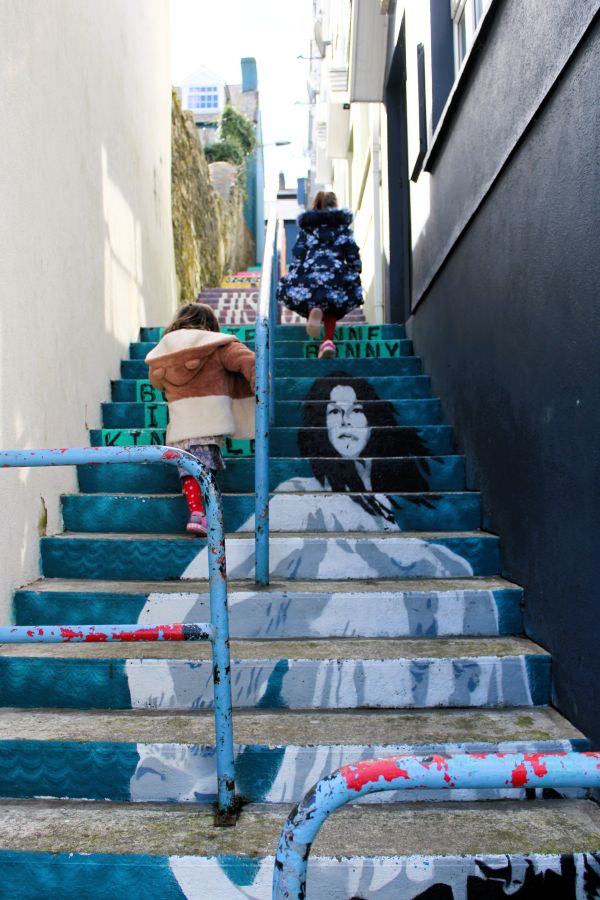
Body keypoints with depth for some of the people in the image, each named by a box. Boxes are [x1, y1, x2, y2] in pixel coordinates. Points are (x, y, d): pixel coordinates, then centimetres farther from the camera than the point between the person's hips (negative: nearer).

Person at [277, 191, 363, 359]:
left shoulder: (307, 226, 20)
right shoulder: (342, 224, 19)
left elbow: (298, 253, 12)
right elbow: (352, 252, 11)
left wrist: (295, 275, 14)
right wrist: (356, 272, 19)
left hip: (310, 270, 0)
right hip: (336, 272, 1)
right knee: (332, 308, 20)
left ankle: (313, 310, -20)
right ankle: (328, 340, -6)